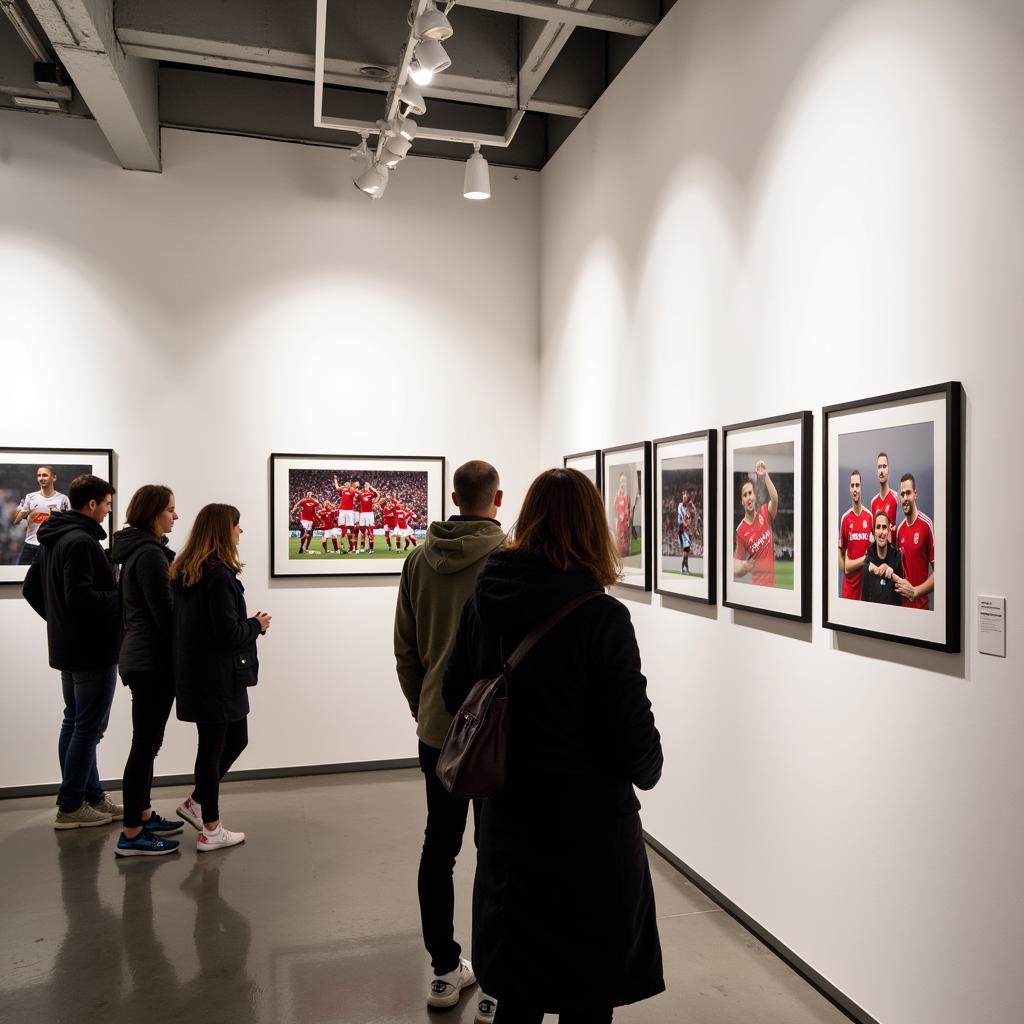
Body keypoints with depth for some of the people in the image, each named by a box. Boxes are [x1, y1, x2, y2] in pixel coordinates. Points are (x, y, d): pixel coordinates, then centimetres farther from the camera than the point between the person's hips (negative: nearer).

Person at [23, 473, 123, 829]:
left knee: (74, 723, 15)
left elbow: (31, 588, 18)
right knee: (88, 727, -1)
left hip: (67, 647, 10)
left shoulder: (51, 539, 12)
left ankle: (92, 797, 26)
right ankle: (70, 807, 8)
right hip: (93, 650, -10)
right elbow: (80, 597, -28)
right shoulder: (82, 541, -20)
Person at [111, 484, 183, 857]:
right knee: (145, 743, -4)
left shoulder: (136, 550, 14)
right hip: (152, 660, -10)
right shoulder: (150, 553, -17)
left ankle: (143, 815, 27)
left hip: (140, 656, 10)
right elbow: (163, 613, -19)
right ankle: (131, 834, 3)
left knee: (147, 741, 17)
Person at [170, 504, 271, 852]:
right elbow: (228, 633, -22)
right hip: (217, 676, -9)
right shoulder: (218, 574, -19)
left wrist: (248, 624, 8)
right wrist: (257, 625, -4)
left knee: (236, 738, 20)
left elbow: (199, 623, 11)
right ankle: (210, 830, 16)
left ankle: (196, 803, 27)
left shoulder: (184, 570, 8)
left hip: (195, 673, 9)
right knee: (213, 746, 3)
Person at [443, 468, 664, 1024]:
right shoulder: (601, 617, -20)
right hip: (590, 831, -5)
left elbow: (455, 695, 7)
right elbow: (634, 739, -16)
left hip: (509, 821, 5)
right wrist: (649, 771, 6)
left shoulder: (481, 599, -5)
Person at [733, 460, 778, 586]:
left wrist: (765, 476, -27)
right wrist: (744, 567, -23)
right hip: (757, 584, -2)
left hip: (773, 581, 3)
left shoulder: (764, 514, 3)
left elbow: (775, 499, -20)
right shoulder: (740, 530, -4)